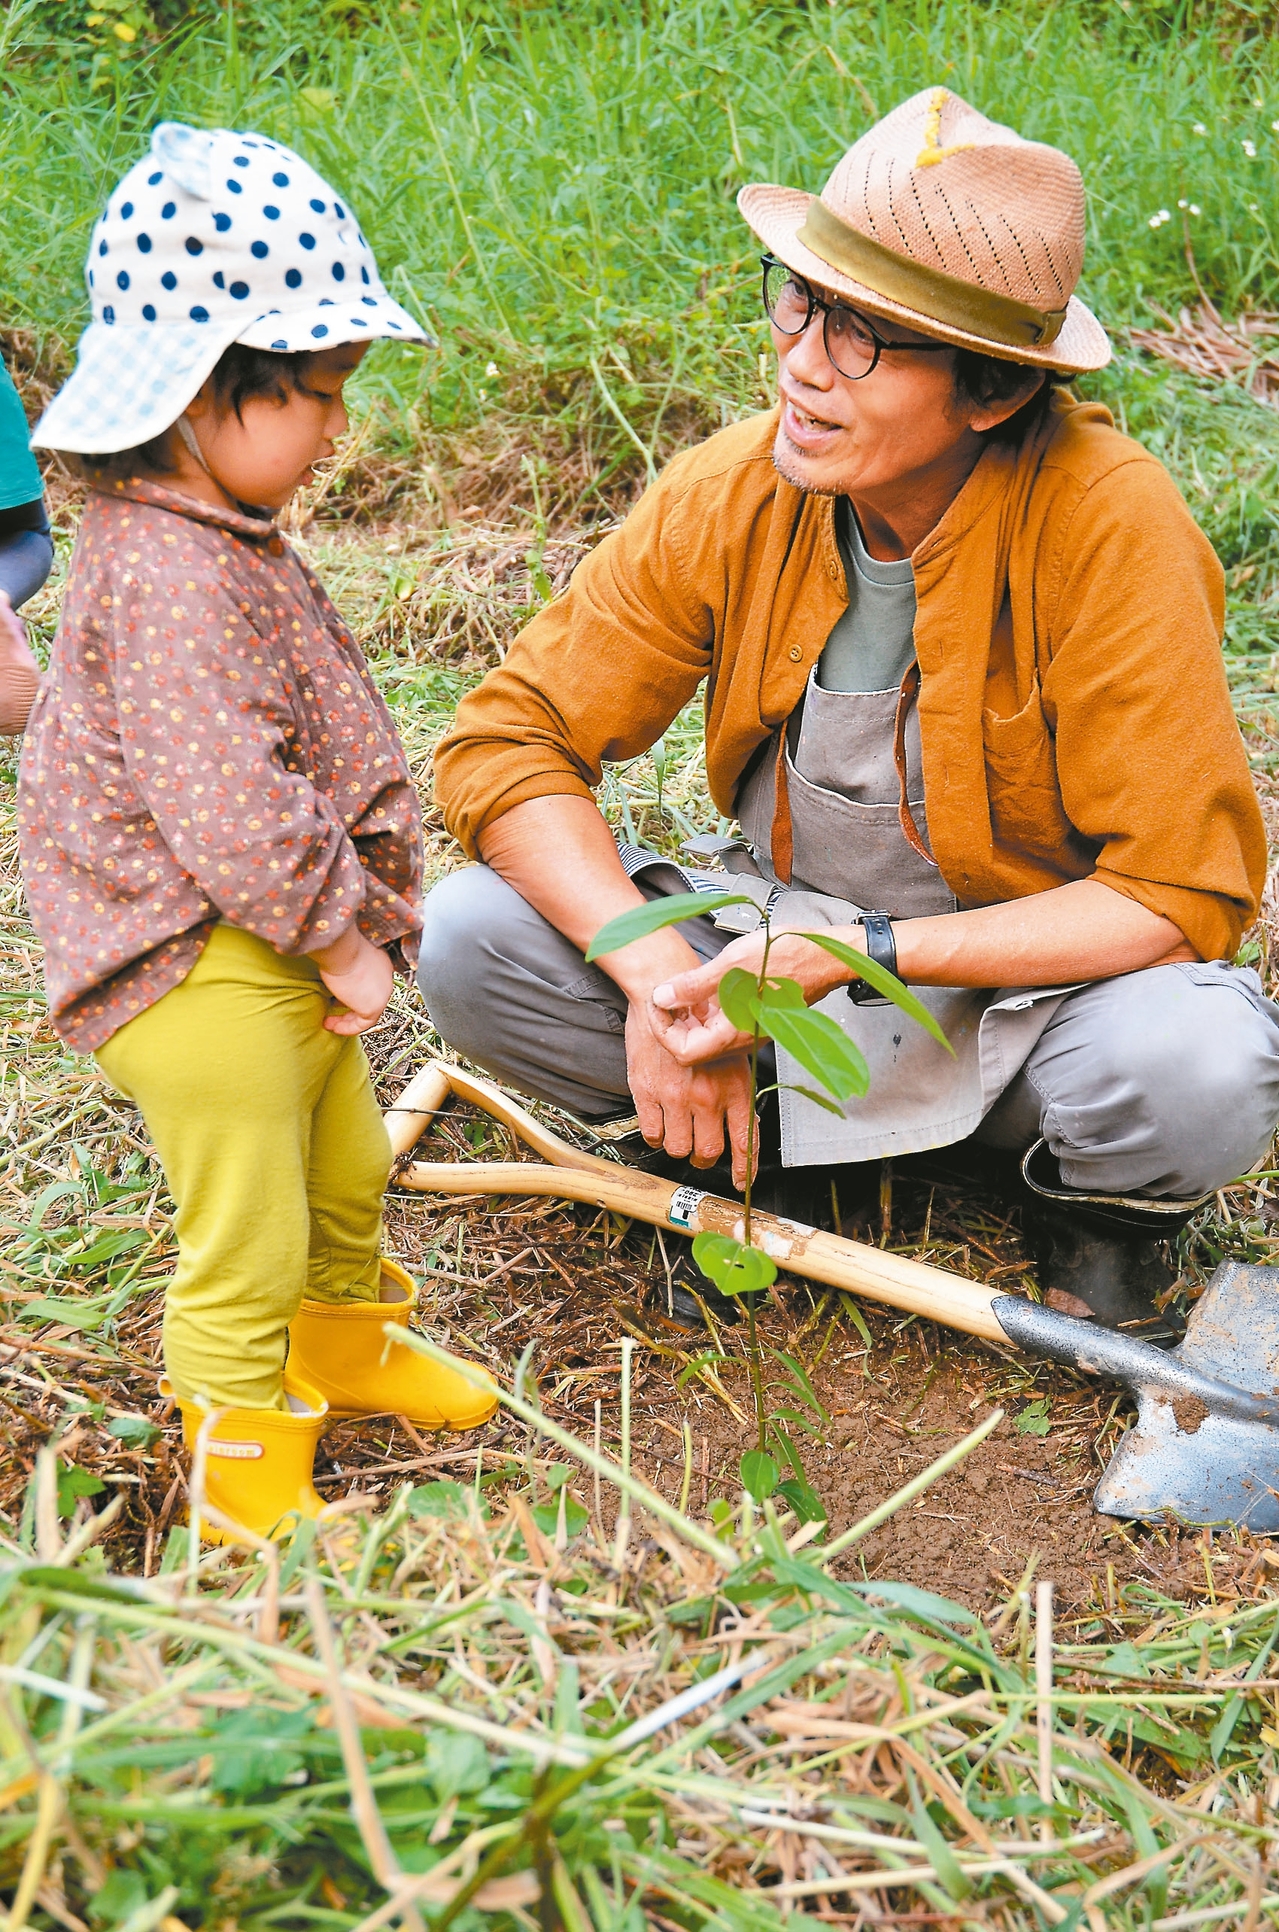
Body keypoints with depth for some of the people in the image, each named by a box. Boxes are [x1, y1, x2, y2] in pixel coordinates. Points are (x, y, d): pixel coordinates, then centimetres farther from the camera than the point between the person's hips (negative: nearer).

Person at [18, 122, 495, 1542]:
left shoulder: (222, 543, 9)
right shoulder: (166, 579, -26)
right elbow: (226, 804, -30)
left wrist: (351, 921, 13)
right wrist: (342, 938, -19)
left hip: (286, 959, 10)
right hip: (201, 979, -10)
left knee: (346, 1172, 27)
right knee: (248, 1247, 4)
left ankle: (345, 1348, 52)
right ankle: (249, 1491, 21)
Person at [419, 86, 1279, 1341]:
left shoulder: (1112, 528, -24)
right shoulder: (729, 495, -14)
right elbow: (505, 741, -12)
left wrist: (864, 954, -30)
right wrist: (654, 965, -27)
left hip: (1039, 965, -2)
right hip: (782, 927, 3)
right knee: (468, 941, -19)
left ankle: (1094, 1199, 3)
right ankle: (723, 1140, 8)